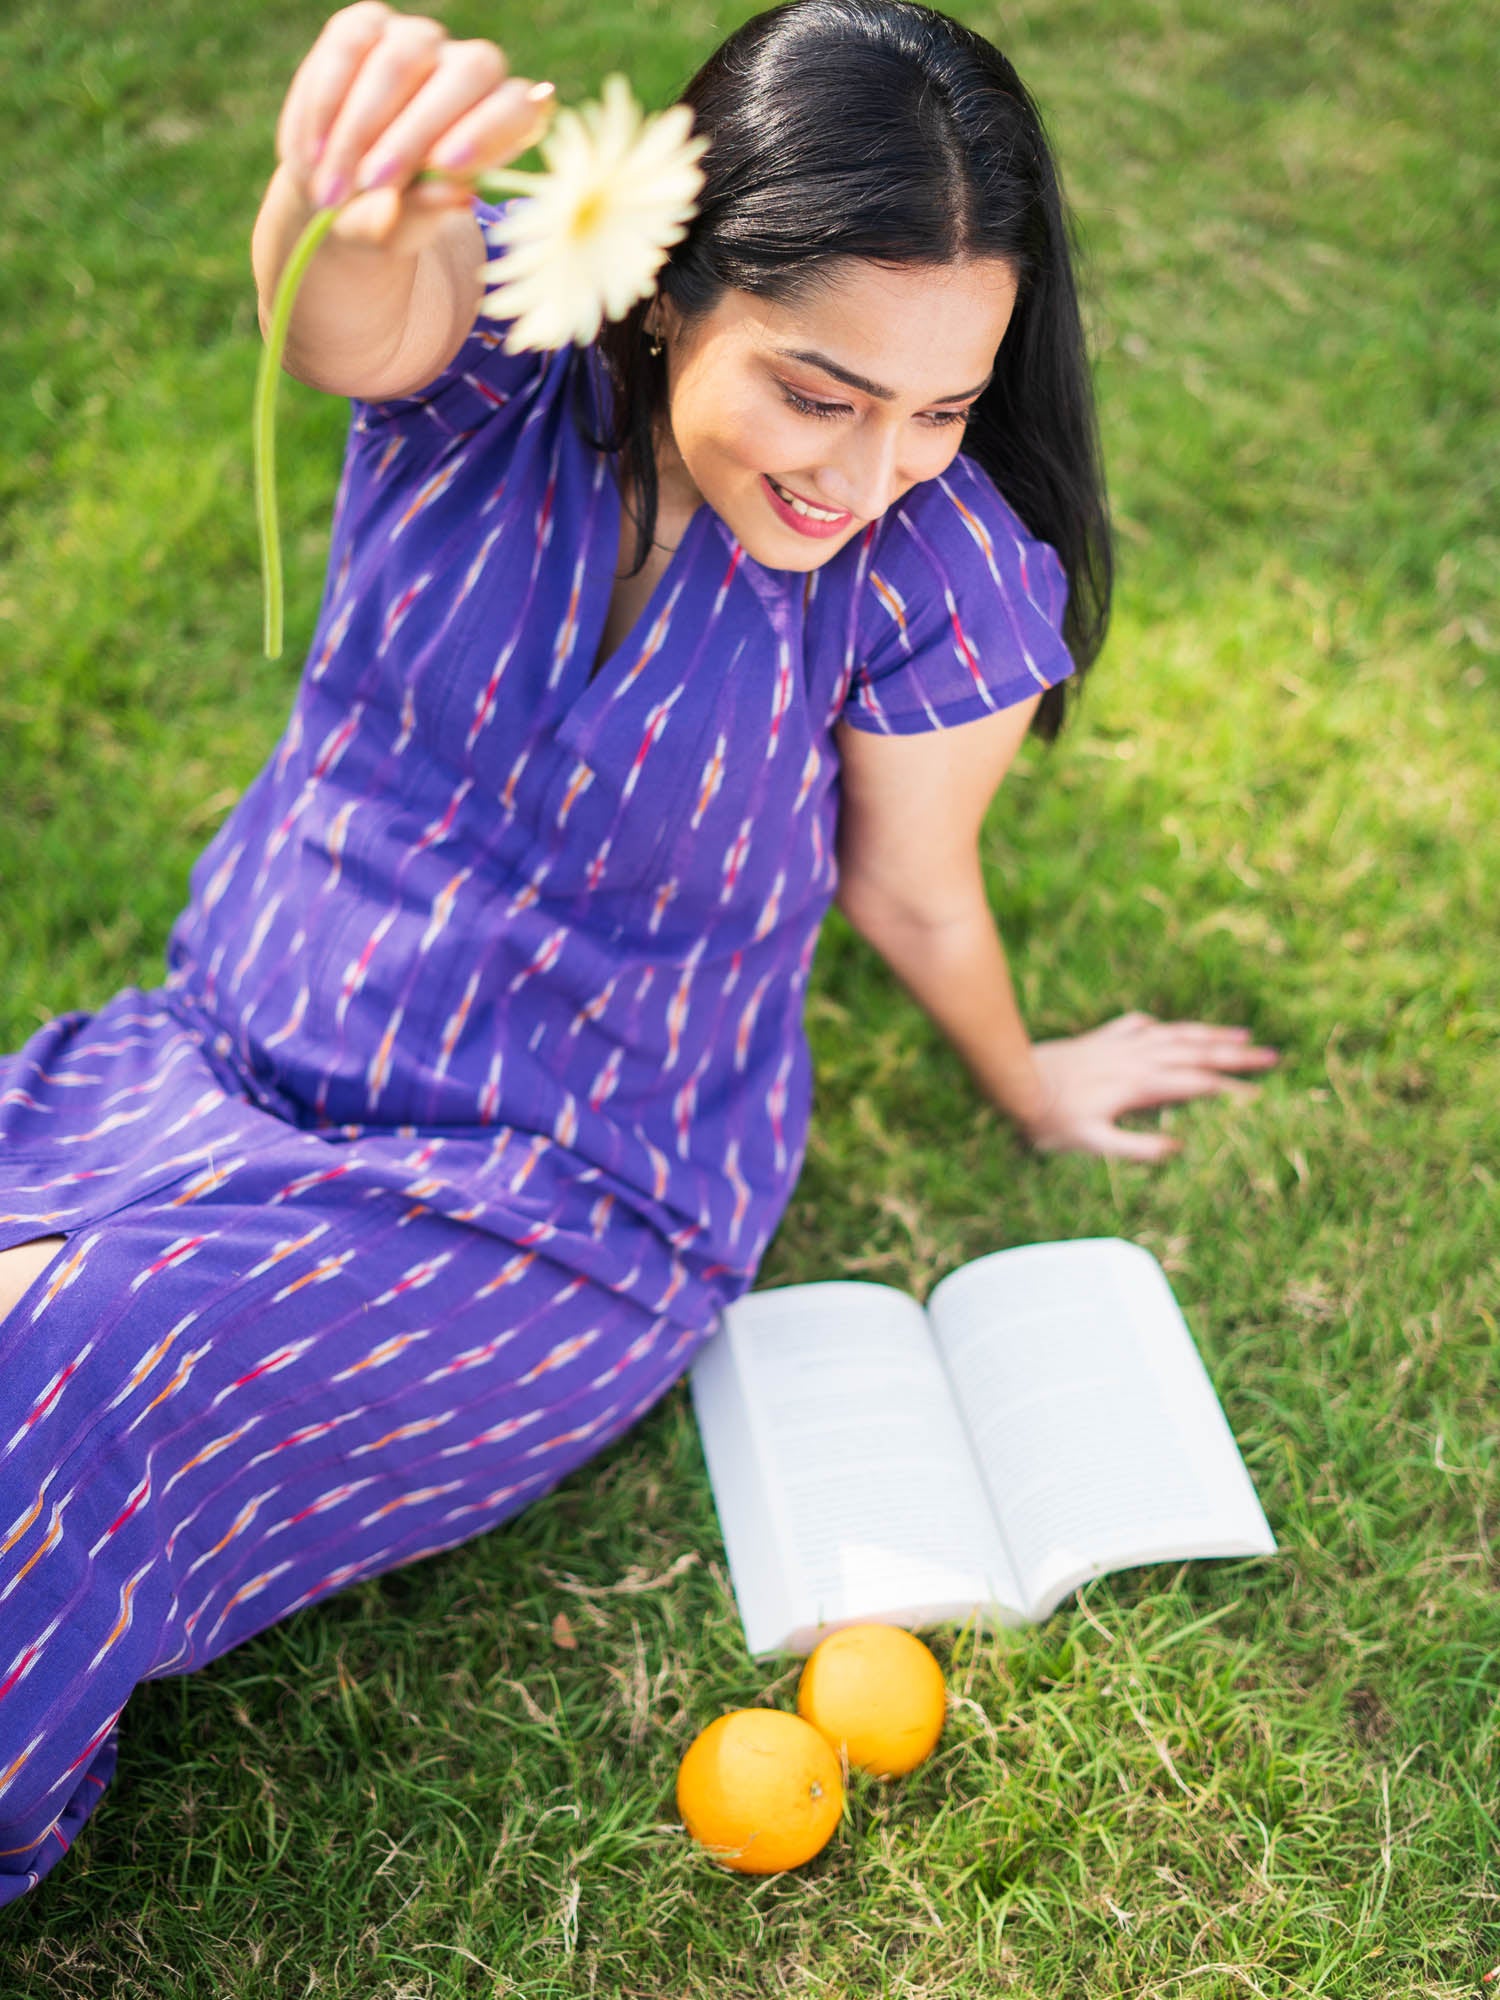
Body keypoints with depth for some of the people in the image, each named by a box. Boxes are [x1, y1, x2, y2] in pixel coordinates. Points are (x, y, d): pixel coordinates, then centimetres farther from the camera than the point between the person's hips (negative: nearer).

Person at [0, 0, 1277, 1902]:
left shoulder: (944, 572, -16)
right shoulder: (501, 326, -13)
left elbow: (913, 892, 0)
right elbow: (345, 321, -37)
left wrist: (1030, 1088, 17)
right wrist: (343, 202, -60)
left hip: (560, 1218, -3)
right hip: (209, 1063, 4)